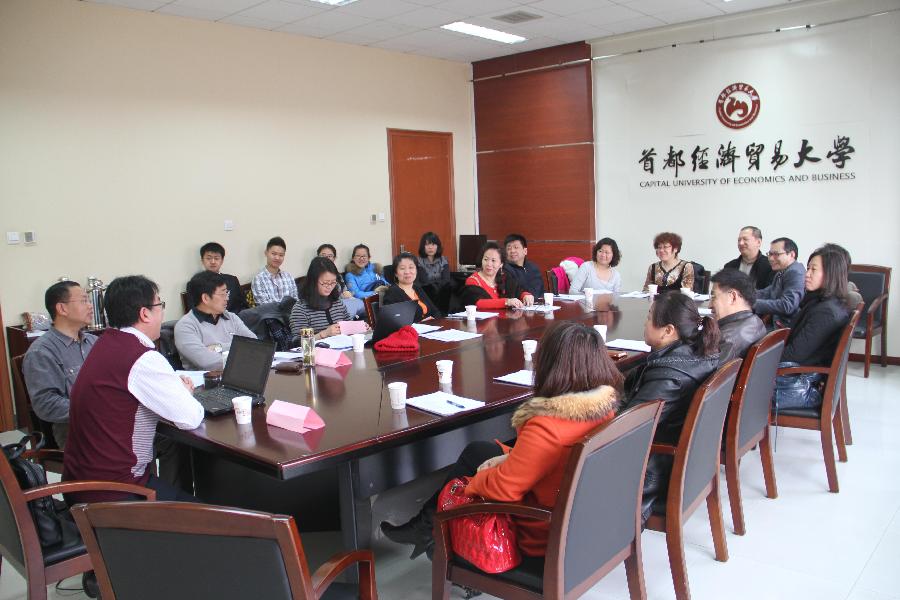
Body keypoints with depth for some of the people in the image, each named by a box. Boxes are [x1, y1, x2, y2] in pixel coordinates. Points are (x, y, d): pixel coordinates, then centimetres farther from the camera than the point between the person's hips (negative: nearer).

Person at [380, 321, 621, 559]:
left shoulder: (545, 427, -35)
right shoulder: (606, 406, -9)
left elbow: (504, 488, -23)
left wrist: (467, 484, -4)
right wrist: (512, 457, 1)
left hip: (539, 535, -7)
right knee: (476, 450, 19)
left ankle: (427, 529, 38)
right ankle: (425, 524, 35)